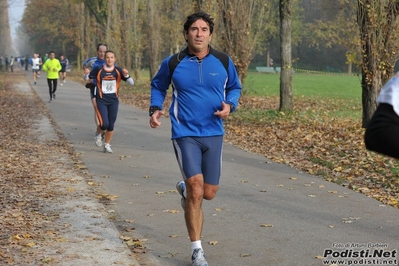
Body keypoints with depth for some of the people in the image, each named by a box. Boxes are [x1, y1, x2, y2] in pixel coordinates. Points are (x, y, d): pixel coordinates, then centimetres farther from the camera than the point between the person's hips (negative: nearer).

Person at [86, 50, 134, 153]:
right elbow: (87, 79, 5)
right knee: (104, 124, -13)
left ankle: (107, 145, 26)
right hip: (101, 100, -2)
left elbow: (131, 83, -3)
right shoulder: (98, 70, -5)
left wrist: (126, 75, -22)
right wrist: (86, 74, -18)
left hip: (114, 101, 2)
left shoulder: (118, 71, -2)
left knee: (111, 125, 6)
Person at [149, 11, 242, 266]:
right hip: (185, 133, -2)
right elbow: (158, 86, 15)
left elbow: (235, 87, 14)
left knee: (208, 193, 6)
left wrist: (230, 105, -8)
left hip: (214, 134, 3)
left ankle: (185, 190, 46)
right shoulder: (173, 63, -4)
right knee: (196, 188, -15)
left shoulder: (223, 61, -1)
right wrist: (155, 108, -4)